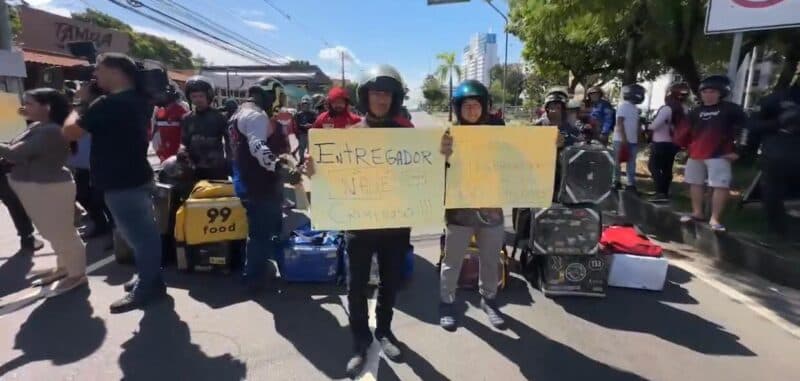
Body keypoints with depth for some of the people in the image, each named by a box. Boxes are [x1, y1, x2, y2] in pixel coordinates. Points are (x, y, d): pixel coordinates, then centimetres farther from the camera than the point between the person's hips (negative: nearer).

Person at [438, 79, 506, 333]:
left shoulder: (496, 128, 0)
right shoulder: (451, 133, -8)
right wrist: (443, 154, -36)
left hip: (491, 206, 3)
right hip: (460, 208, -3)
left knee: (491, 260, 18)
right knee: (452, 260, 11)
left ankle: (488, 299, 38)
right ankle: (446, 302, 29)